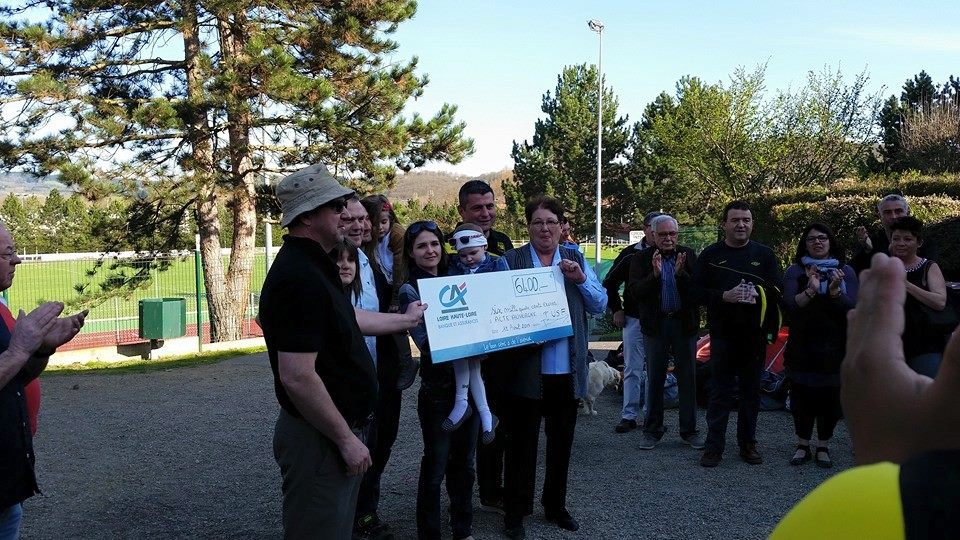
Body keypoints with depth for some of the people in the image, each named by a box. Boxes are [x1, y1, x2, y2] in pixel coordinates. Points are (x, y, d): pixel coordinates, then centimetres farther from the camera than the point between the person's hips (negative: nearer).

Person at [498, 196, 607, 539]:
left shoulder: (576, 259, 6)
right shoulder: (511, 260, -3)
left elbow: (600, 306, 4)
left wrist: (581, 279, -11)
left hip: (567, 370, 3)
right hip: (526, 369, -3)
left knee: (561, 442, 17)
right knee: (521, 444, 7)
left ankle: (555, 506, 35)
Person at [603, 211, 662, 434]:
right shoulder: (631, 254, -1)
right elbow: (610, 282, 6)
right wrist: (616, 309, 3)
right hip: (634, 320, -1)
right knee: (632, 369, 1)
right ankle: (629, 415, 7)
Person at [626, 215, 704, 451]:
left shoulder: (688, 256, 2)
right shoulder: (642, 259, 0)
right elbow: (635, 291, -11)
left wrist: (681, 274, -23)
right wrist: (655, 274, -24)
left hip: (684, 323, 1)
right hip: (655, 324, 0)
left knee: (687, 378, 7)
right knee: (654, 378, 8)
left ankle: (689, 430, 18)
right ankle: (653, 430, 19)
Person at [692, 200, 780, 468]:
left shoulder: (764, 254, 8)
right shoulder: (711, 254, 3)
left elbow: (777, 290, 4)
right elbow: (697, 290, -2)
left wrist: (757, 293, -16)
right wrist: (724, 296, -17)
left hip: (754, 335, 2)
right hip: (722, 333, -2)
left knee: (751, 391, 10)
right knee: (721, 391, 1)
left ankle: (748, 444, 22)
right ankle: (714, 446, 8)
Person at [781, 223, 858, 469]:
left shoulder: (846, 271, 4)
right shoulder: (795, 271, 1)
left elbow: (852, 308, -7)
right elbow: (790, 305, -13)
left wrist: (835, 292, -25)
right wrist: (811, 291, -30)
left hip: (834, 348, 1)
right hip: (802, 347, -1)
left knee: (831, 399, 5)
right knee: (802, 397, 3)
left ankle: (823, 448, 21)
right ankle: (803, 446, 19)